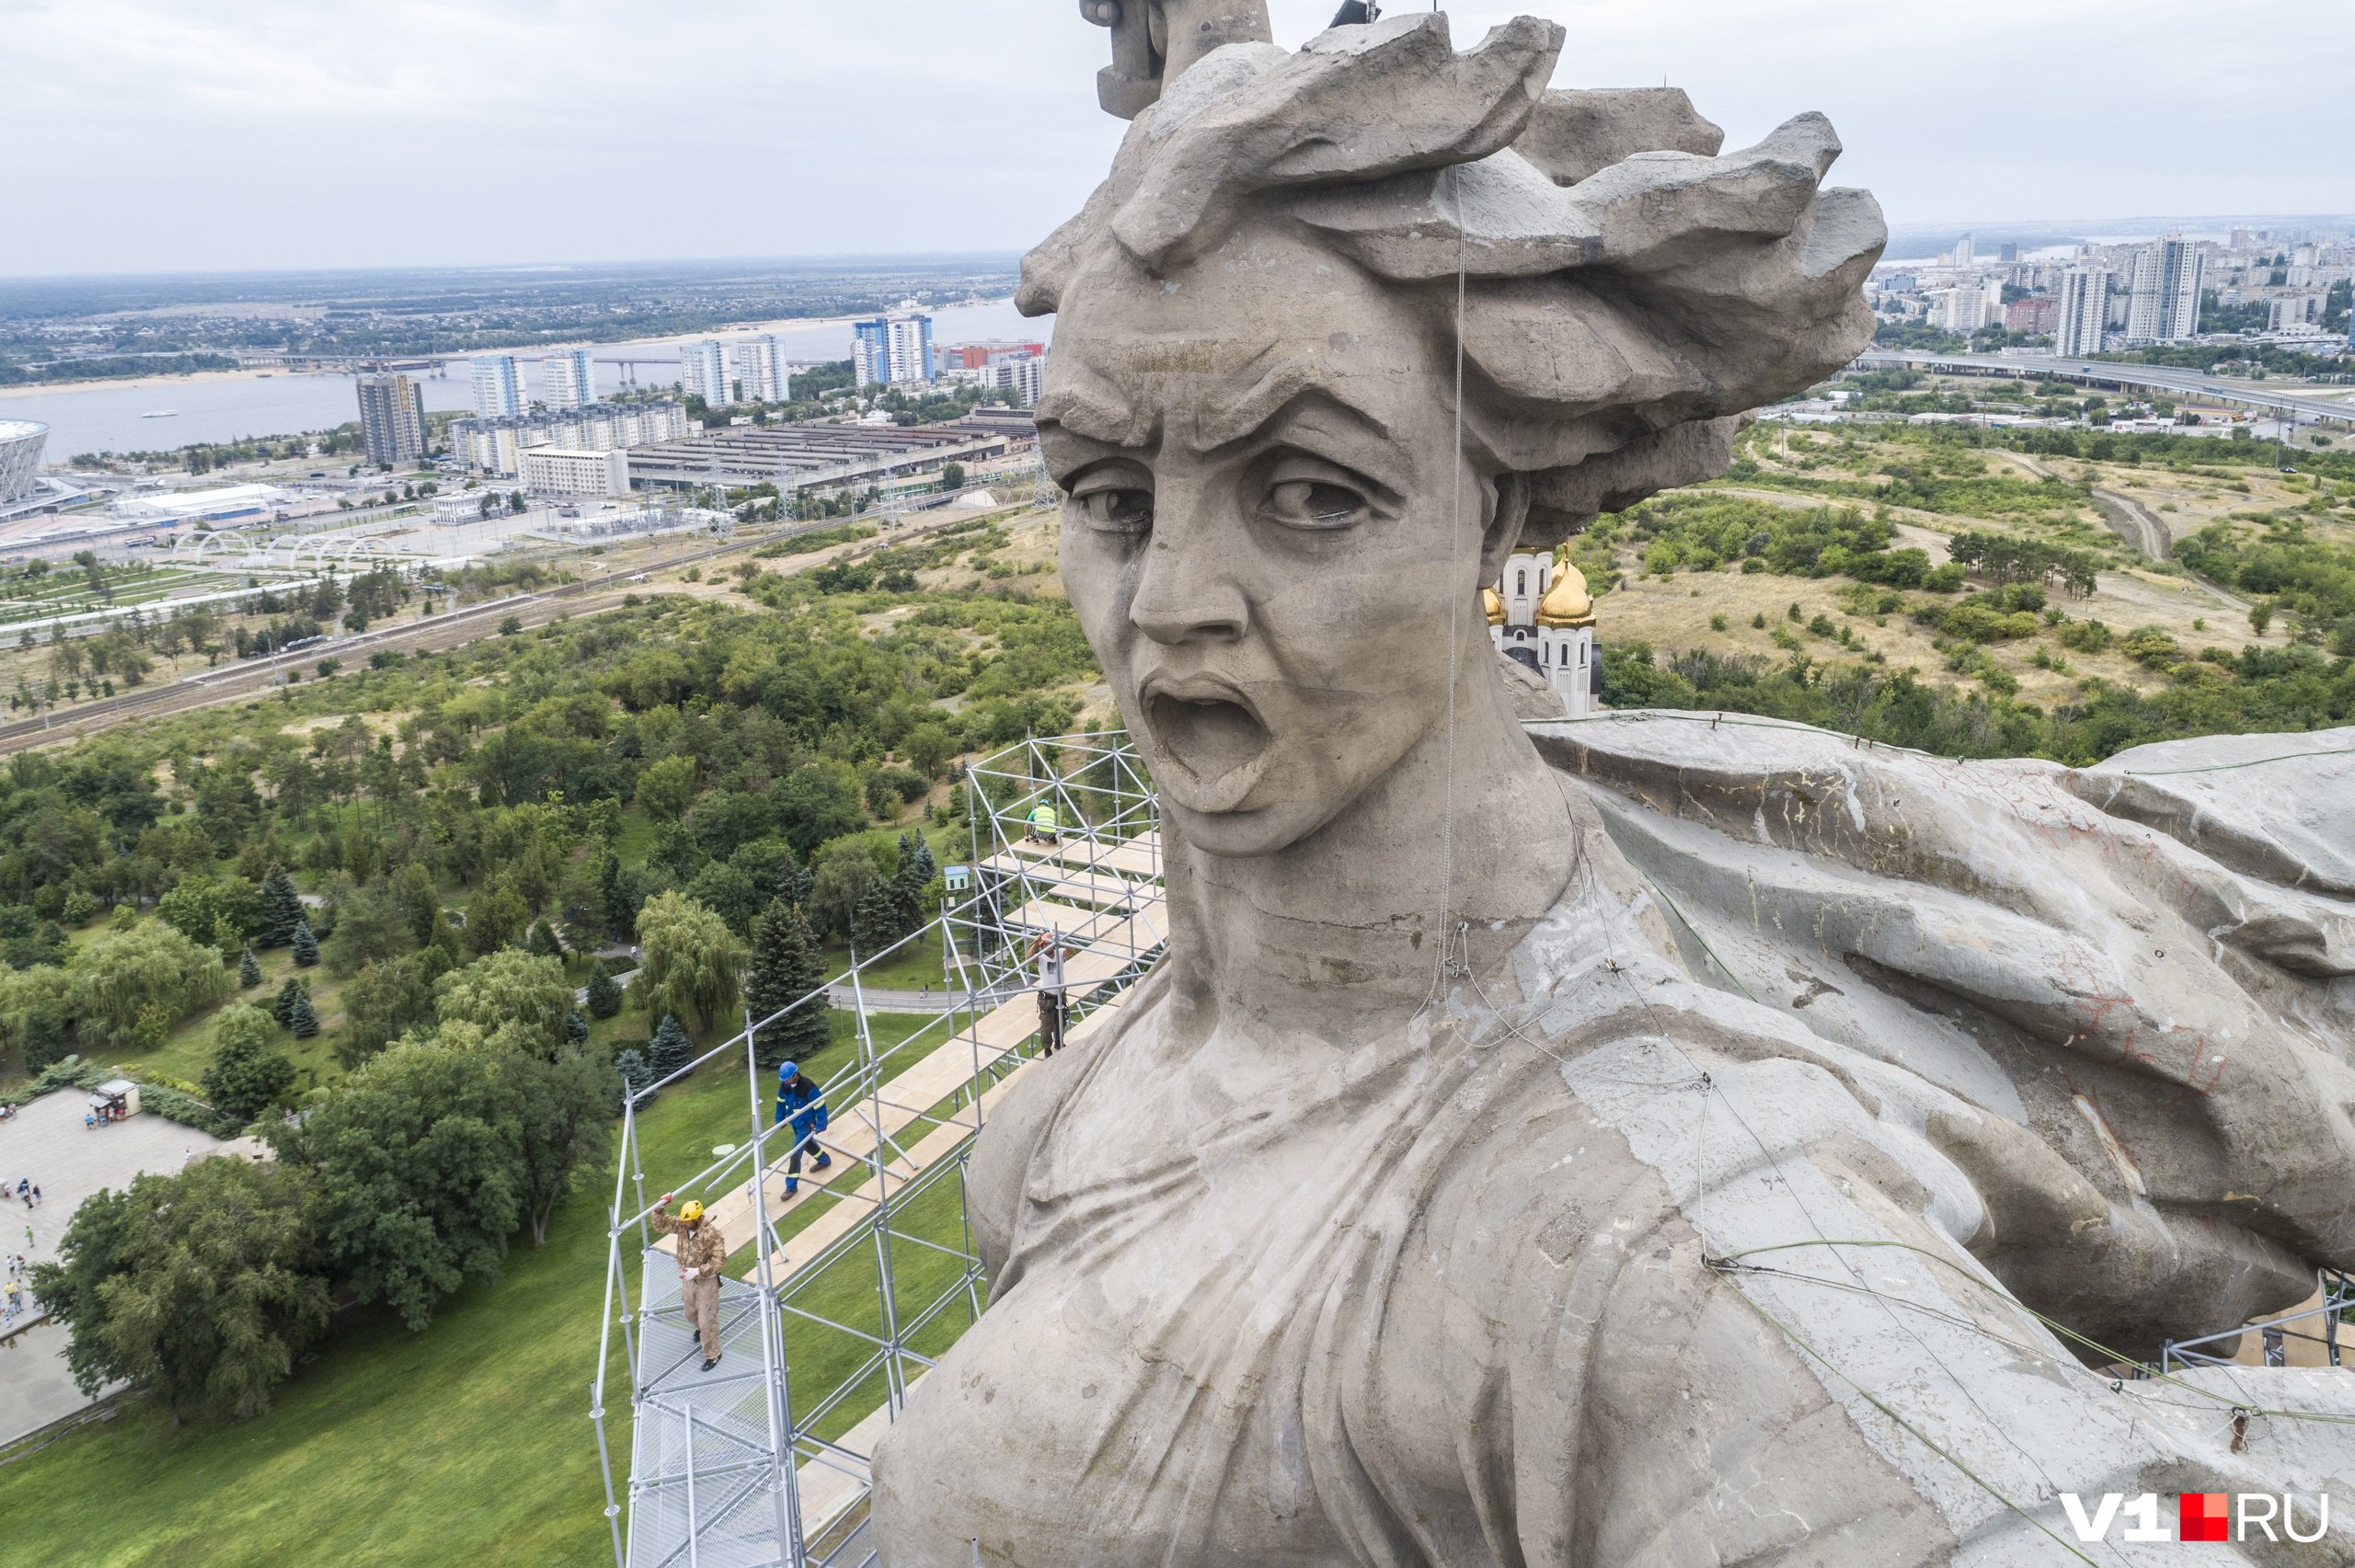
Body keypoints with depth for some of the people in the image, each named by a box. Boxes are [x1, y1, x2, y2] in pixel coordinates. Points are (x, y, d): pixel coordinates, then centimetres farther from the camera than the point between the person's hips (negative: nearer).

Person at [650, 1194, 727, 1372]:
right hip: (688, 1278, 7)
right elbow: (661, 1225, -1)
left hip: (706, 1281, -7)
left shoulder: (711, 1233, -30)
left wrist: (698, 1271, -35)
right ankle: (701, 1329, 60)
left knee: (707, 1318, 2)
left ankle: (712, 1354, 19)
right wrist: (660, 1208, -20)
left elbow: (719, 1258, -27)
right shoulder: (682, 1226, -11)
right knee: (691, 1313, 28)